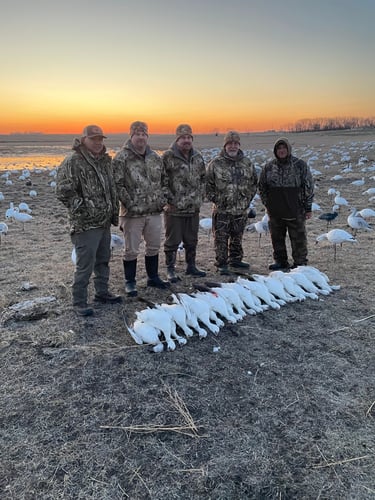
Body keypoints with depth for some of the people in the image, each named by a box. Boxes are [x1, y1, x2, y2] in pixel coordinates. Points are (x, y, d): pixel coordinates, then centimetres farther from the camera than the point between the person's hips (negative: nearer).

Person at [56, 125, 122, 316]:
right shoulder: (73, 162, -13)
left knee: (103, 260, 18)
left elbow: (111, 189, 20)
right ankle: (79, 302, 10)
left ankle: (102, 292, 34)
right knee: (85, 265, -3)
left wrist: (114, 213, 16)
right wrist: (82, 209, -16)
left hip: (105, 222, 8)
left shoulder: (105, 160, 12)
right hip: (86, 224, -8)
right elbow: (63, 191, -18)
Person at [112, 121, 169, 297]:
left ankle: (153, 277, 34)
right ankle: (130, 282, 19)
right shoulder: (122, 158, -9)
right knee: (131, 250, 4)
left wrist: (162, 198, 6)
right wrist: (130, 203, -18)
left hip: (154, 211, 6)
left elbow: (162, 180, 18)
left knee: (154, 247, 17)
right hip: (133, 213, -6)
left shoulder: (155, 157, 10)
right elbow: (117, 184, -14)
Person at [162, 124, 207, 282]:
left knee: (192, 240, 16)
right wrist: (169, 200, -13)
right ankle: (170, 270, 15)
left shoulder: (197, 157, 10)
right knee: (172, 241, 3)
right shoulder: (168, 156, -10)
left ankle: (191, 266, 31)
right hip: (174, 208, -6)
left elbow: (203, 178, 18)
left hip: (193, 208, 6)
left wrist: (200, 197, 10)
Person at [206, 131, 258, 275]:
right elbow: (208, 184, -2)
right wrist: (215, 199, -7)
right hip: (221, 209, -4)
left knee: (237, 237, 17)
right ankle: (221, 264, 10)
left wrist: (248, 198, 8)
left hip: (241, 209, 4)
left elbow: (254, 183, 16)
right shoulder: (215, 163, -5)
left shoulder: (247, 163, 7)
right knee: (221, 238, 0)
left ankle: (235, 259, 32)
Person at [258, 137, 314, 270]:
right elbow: (262, 187, 15)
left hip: (296, 211, -3)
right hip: (275, 212, 3)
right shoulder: (269, 167, 6)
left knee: (298, 238, 3)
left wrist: (308, 207, -3)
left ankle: (300, 263, 15)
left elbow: (309, 187, 0)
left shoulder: (300, 165, -1)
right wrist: (267, 204, 10)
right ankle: (280, 261, 24)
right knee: (277, 237, 10)